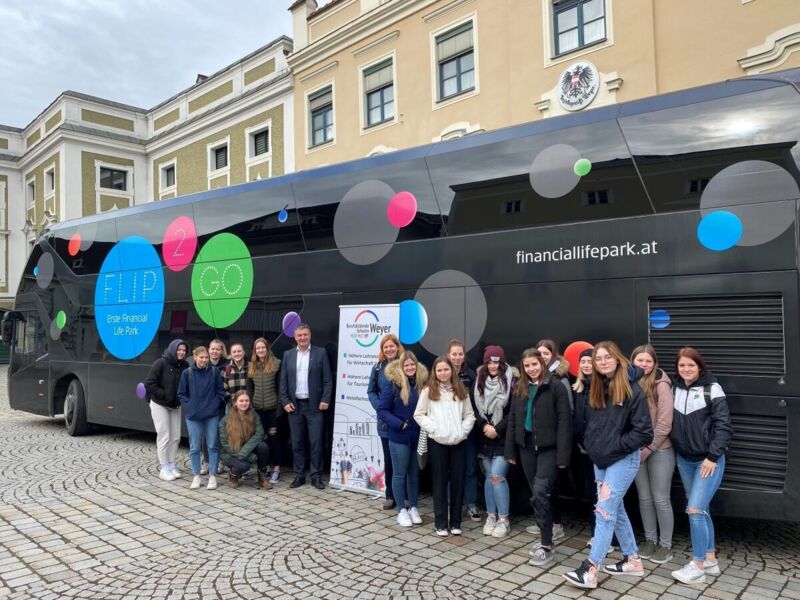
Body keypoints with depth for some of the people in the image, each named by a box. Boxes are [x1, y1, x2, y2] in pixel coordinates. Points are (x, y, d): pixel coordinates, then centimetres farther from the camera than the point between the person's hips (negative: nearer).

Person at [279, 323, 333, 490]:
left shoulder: (321, 353, 1)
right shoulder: (288, 355, 9)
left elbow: (327, 379, -2)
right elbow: (283, 381, 8)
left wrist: (325, 400, -10)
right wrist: (285, 401, -1)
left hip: (315, 405, -3)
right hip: (294, 405, 3)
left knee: (316, 442, 0)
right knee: (297, 443, 8)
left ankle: (316, 476, 9)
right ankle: (299, 475, 18)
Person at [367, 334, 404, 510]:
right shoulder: (378, 367, 3)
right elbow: (371, 391, 6)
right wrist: (380, 408, -9)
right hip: (386, 421, 2)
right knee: (389, 459, 9)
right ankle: (390, 495, 21)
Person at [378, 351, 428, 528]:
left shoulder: (422, 381, -2)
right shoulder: (392, 382, -12)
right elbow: (382, 410, -10)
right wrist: (399, 424, -18)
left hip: (419, 437, 4)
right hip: (399, 437, -3)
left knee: (414, 473, 15)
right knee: (399, 474, 8)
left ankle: (413, 507, 29)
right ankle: (401, 510, 20)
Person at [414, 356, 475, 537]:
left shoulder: (461, 391, 8)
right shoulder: (428, 391, 0)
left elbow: (470, 415, 9)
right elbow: (418, 414, 0)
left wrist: (463, 431, -4)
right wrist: (433, 428, -9)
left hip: (458, 442, 3)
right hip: (437, 442, -2)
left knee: (458, 480, 6)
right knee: (440, 482, 4)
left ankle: (456, 522, 19)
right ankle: (441, 523, 13)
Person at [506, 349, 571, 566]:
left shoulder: (555, 386, -8)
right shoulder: (520, 389, 10)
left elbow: (564, 421, -11)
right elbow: (513, 420, 13)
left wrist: (562, 454, -15)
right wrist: (510, 450, 10)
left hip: (548, 448, -6)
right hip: (527, 446, 6)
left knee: (540, 492, -13)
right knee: (536, 493, 11)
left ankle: (546, 546, -3)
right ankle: (545, 538, 25)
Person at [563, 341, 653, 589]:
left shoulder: (632, 390, -14)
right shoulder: (595, 390, 6)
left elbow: (643, 432, -16)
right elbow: (589, 423, 18)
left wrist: (615, 446, -16)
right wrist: (589, 443, 5)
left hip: (623, 460, -7)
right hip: (600, 460, 7)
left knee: (605, 510, -8)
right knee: (616, 510, 15)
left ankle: (590, 569, -4)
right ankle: (633, 560, 30)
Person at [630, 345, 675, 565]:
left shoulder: (661, 385, -12)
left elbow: (664, 423, -14)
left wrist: (647, 449, -13)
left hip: (659, 450, -4)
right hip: (636, 450, 4)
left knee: (660, 499, 4)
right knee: (644, 497, 13)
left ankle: (665, 545, 19)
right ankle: (650, 539, 28)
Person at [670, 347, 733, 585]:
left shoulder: (712, 389, -10)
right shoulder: (675, 389, 5)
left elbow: (723, 425, -13)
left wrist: (713, 456, -16)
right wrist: (676, 450, 5)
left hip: (709, 460, -5)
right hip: (684, 460, 5)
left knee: (695, 510, -9)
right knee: (701, 510, 14)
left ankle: (697, 566, 3)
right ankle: (710, 559, 27)